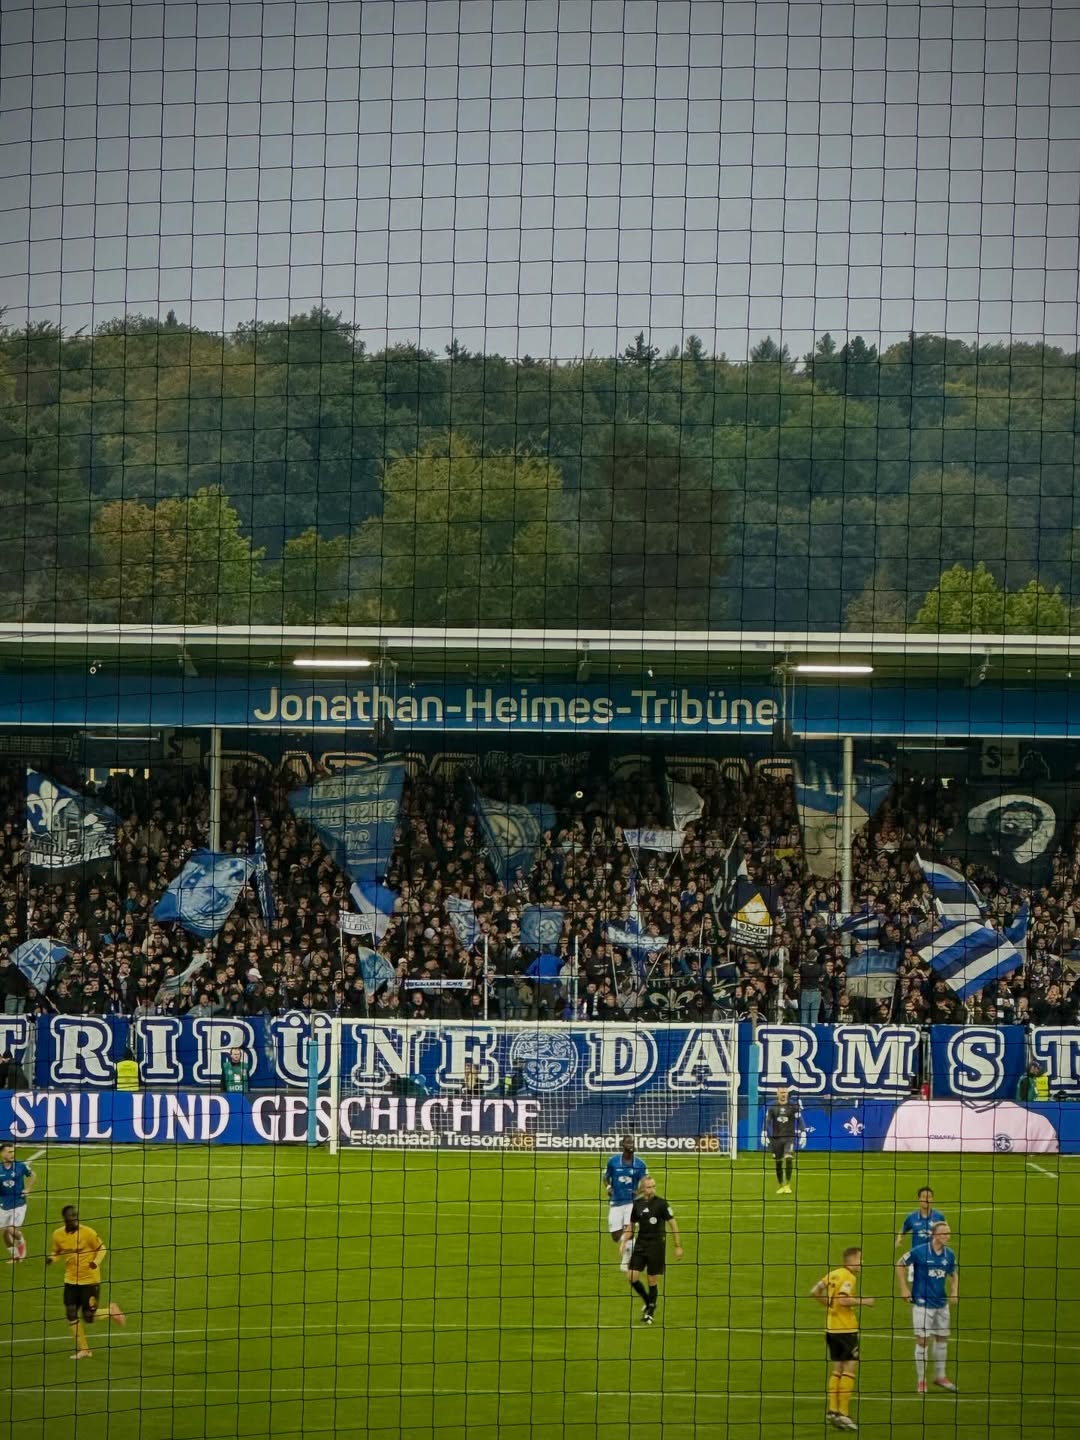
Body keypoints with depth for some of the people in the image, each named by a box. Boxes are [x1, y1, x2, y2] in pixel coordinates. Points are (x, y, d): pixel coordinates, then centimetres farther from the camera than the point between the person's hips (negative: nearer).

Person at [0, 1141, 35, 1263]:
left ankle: (21, 1243, 25)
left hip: (18, 1204, -2)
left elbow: (32, 1176, 9)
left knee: (13, 1230, -10)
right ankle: (13, 1254, 32)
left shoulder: (21, 1166, -10)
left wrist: (28, 1190, -1)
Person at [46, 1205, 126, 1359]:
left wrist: (96, 1262, -22)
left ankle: (111, 1311, 28)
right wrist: (51, 1258, -12)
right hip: (71, 1280, 4)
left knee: (88, 1317, -3)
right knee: (71, 1315, -1)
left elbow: (101, 1248, -3)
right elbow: (57, 1252, 11)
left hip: (90, 1279, -4)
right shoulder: (58, 1235, -5)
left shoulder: (88, 1232, -15)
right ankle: (83, 1350, 14)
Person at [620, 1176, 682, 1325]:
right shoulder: (637, 1204, 3)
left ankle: (650, 1312, 17)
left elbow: (673, 1224, -5)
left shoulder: (661, 1203, -9)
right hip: (640, 1244, 4)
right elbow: (631, 1226, 15)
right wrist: (624, 1242, 4)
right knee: (631, 1276, -4)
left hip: (657, 1244, -4)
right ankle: (648, 1302, 20)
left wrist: (678, 1246, -7)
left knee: (653, 1280, 2)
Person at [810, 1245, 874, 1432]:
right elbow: (843, 1299, -25)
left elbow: (815, 1293, 11)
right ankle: (843, 1413, -6)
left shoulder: (833, 1274, 11)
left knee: (837, 1368, 14)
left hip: (831, 1328, 8)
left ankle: (832, 1410, 14)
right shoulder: (849, 1277, -13)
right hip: (845, 1329, -8)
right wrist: (863, 1301, -14)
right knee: (850, 1367, -3)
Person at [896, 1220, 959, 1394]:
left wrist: (954, 1292, 0)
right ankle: (921, 1380, 10)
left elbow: (954, 1274, 16)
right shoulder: (919, 1252, -15)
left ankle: (940, 1376, 31)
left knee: (942, 1339, 14)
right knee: (923, 1340, -2)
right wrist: (904, 1288, -6)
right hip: (922, 1303, -5)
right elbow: (900, 1264, -3)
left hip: (941, 1303, 5)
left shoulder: (949, 1255, -1)